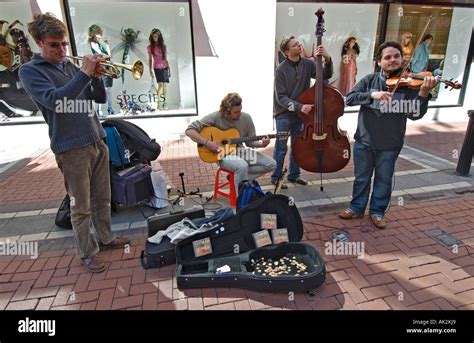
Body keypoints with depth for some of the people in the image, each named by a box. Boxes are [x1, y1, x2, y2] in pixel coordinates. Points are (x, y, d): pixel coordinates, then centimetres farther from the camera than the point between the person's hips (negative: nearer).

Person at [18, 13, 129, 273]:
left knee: (103, 198, 14)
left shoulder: (71, 65, 13)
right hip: (71, 149, -5)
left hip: (97, 142, 6)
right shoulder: (30, 71, -1)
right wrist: (85, 73, -20)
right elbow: (53, 99, -20)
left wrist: (96, 75, -4)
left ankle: (105, 238, 32)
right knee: (81, 207, 3)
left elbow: (100, 98, 13)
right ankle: (87, 253, 19)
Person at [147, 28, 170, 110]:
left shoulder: (163, 46, 12)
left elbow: (165, 58, 15)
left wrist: (169, 69, 11)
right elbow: (150, 59, 6)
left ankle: (164, 102, 9)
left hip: (165, 67, 3)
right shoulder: (150, 47, 6)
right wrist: (150, 70, -1)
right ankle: (158, 102, -11)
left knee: (165, 85, 1)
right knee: (160, 84, -16)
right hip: (157, 67, -3)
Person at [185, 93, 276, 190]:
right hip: (223, 154, -6)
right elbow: (189, 130, -17)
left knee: (271, 164, -4)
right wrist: (207, 143, -26)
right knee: (243, 166, -37)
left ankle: (239, 178, -2)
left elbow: (250, 141, 6)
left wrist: (261, 144, -15)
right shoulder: (215, 117, -15)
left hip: (239, 151, 6)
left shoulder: (246, 118, -3)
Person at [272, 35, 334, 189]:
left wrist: (327, 59, -16)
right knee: (281, 148, 1)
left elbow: (326, 75, 1)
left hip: (300, 113, 5)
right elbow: (280, 97, -17)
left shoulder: (307, 64, 0)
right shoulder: (281, 70, -14)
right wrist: (299, 107, -28)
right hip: (284, 114, -5)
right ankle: (276, 177, 16)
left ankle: (294, 174, 30)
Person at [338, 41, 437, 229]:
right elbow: (349, 98, -13)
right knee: (361, 177, 15)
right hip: (364, 140, 1)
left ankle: (377, 211, 32)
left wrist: (424, 93, -30)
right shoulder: (370, 79, -1)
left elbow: (414, 114, -13)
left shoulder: (408, 83, -4)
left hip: (390, 144, 0)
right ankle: (357, 208, 33)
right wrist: (372, 94, -28)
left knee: (384, 180, 13)